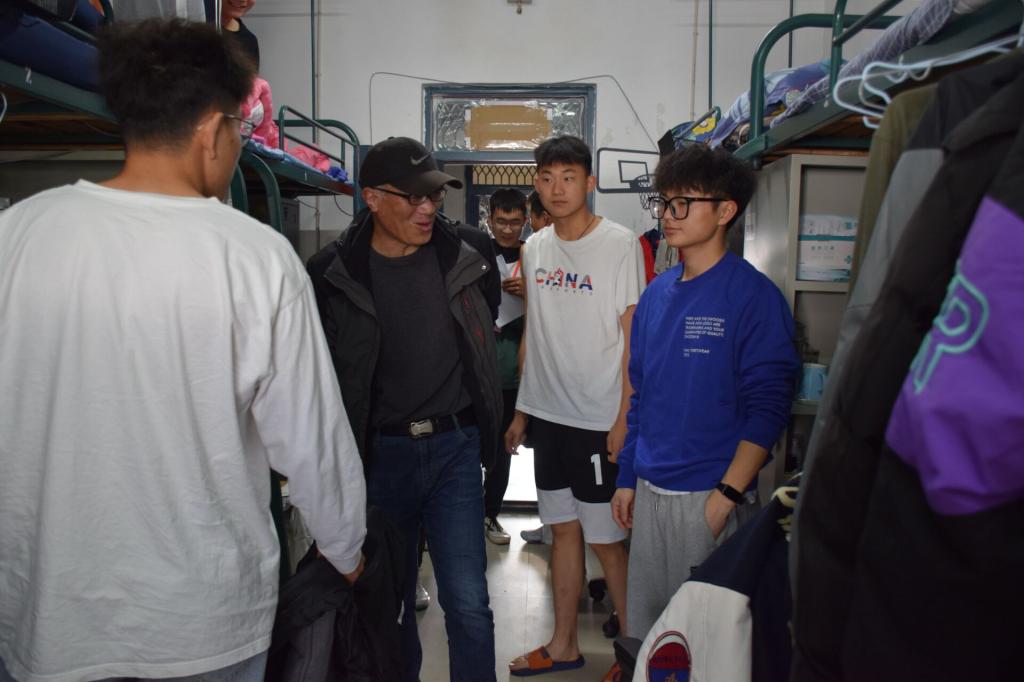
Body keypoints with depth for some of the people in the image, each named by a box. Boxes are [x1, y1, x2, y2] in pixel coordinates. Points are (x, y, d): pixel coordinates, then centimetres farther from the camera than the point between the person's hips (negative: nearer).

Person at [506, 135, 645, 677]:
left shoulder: (621, 245, -8)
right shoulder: (534, 249, 8)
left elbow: (634, 337, -9)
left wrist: (624, 418, -14)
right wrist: (521, 410, 14)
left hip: (599, 421, -5)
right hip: (547, 414, 6)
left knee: (606, 540, 3)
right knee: (563, 530, 16)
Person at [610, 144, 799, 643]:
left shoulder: (753, 295, -11)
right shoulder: (656, 294, 8)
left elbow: (767, 408, -13)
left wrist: (727, 496, -18)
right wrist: (628, 478, 12)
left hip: (711, 497, -6)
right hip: (650, 491, 6)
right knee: (644, 622, 18)